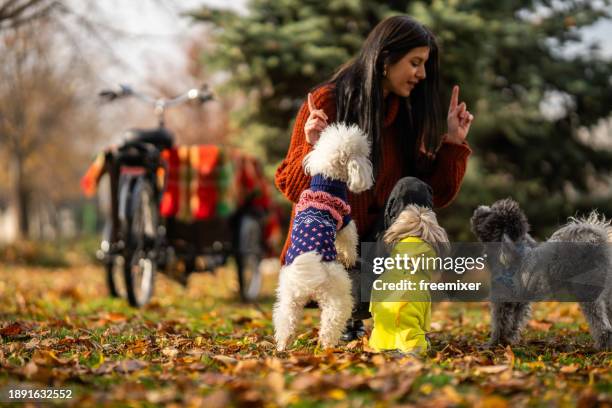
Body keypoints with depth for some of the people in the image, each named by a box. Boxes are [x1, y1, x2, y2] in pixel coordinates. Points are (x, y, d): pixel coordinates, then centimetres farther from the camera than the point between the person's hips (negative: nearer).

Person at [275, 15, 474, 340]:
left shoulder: (408, 113, 5)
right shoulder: (327, 102, -9)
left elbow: (435, 196, 6)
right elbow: (291, 187, -8)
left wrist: (453, 143, -5)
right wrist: (313, 149, -26)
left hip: (381, 240, 4)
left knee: (412, 190, -26)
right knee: (367, 296, -32)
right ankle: (349, 310, 6)